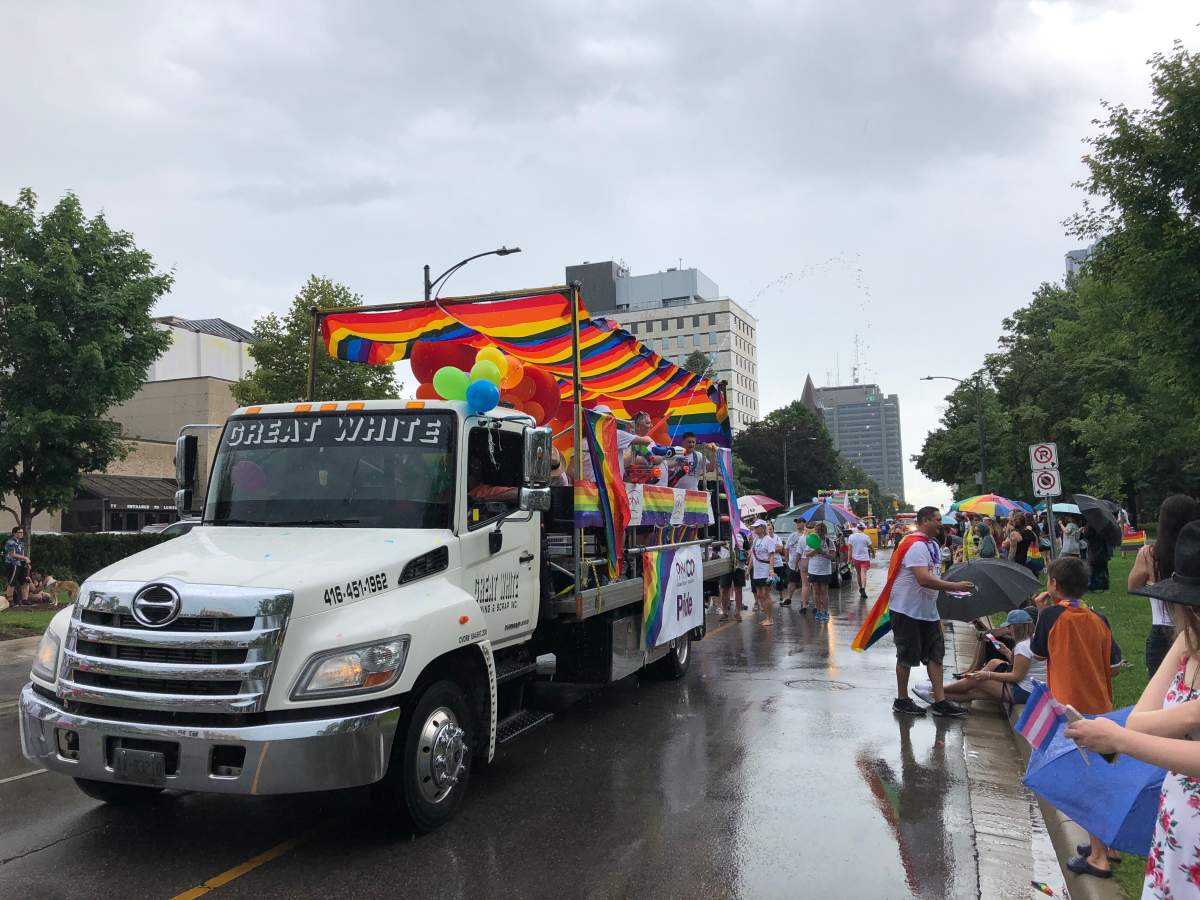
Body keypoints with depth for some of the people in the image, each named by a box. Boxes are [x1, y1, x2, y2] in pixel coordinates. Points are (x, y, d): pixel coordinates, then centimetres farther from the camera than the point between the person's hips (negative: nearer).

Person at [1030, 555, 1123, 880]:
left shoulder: (1051, 615, -11)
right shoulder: (1099, 619, 3)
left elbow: (1037, 651, 2)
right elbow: (1114, 663, 6)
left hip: (1071, 710, -6)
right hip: (1100, 708, 6)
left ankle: (1099, 858, 5)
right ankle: (1103, 844, 29)